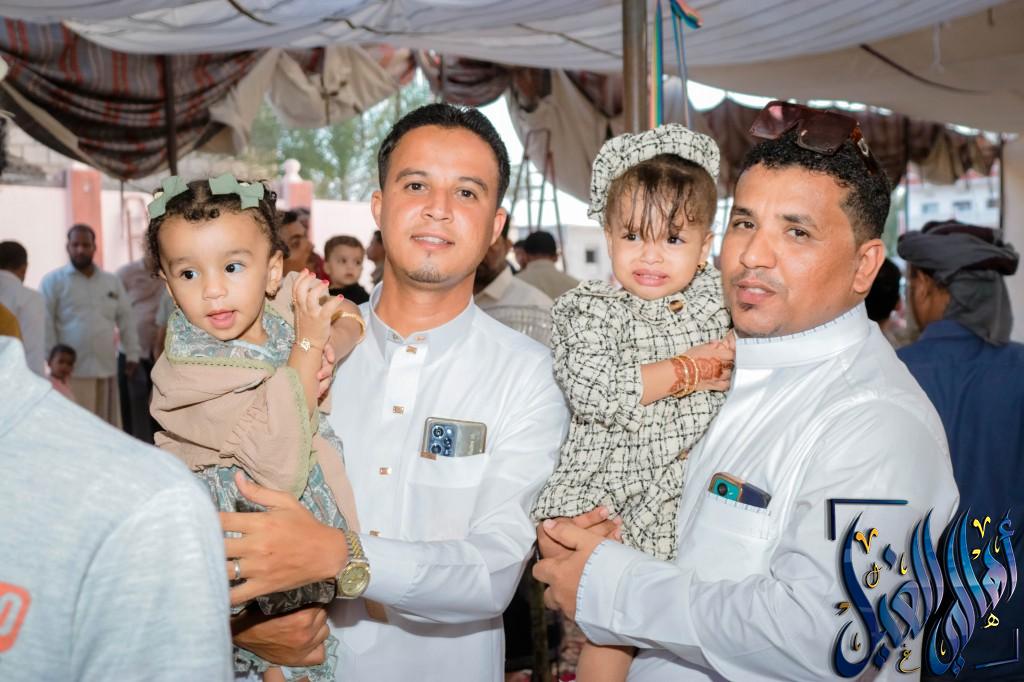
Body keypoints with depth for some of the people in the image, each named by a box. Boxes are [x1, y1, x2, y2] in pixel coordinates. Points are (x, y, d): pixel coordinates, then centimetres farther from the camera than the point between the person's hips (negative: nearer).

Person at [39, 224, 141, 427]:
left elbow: (126, 319, 16)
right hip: (72, 370, -5)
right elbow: (44, 322, -4)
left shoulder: (112, 281, 16)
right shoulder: (53, 281, 1)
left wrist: (132, 353, 8)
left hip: (106, 368, 5)